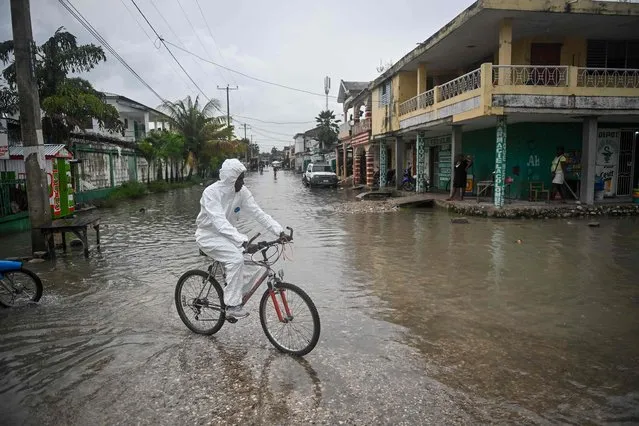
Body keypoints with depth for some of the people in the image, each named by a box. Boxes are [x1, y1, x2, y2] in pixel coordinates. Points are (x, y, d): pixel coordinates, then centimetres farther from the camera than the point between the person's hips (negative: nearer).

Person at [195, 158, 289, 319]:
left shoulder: (242, 192, -6)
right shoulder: (211, 193, -24)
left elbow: (257, 213, -9)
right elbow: (220, 222, -35)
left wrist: (279, 231, -22)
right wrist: (243, 241, -48)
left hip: (227, 233, 6)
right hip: (209, 235, -6)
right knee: (236, 258, -29)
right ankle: (232, 306, -19)